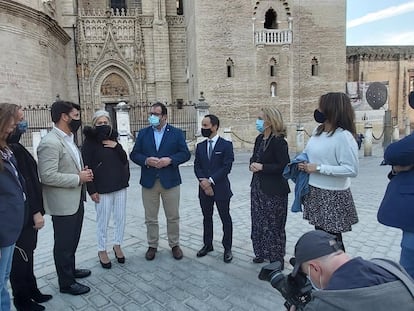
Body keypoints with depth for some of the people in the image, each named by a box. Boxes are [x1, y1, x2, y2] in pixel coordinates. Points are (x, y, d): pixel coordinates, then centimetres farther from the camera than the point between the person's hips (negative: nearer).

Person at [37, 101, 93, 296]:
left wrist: (83, 172, 1)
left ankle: (70, 270, 42)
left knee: (72, 240, 23)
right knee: (64, 243, 8)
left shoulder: (68, 139, 9)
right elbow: (48, 176, -26)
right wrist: (78, 178, -20)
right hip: (63, 204, -9)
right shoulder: (50, 143, -21)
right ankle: (66, 283, 25)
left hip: (75, 200, 9)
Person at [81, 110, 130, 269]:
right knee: (103, 221, 6)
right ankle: (102, 250, 24)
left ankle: (117, 245, 30)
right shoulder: (89, 142, -5)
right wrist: (91, 190, -12)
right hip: (102, 189, -5)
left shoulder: (112, 140, 9)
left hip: (120, 185, 5)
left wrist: (117, 147, -11)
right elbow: (87, 167, -8)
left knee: (121, 218, 11)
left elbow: (125, 160, 6)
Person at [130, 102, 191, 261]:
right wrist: (146, 160, -16)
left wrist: (170, 160, -19)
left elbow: (185, 154, -3)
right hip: (149, 182, 2)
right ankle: (152, 245, 28)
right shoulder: (143, 133, 7)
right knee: (150, 218, 11)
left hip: (170, 181, -1)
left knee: (173, 217, 9)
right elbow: (134, 154, 3)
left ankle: (174, 244, 27)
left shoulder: (177, 133, 1)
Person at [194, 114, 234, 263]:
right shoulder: (200, 146, 9)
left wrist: (211, 180, -18)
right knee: (207, 218, 15)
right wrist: (203, 181, -13)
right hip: (204, 189, 5)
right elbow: (197, 166, 4)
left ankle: (227, 248, 20)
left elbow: (226, 167, -14)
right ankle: (207, 245, 31)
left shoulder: (226, 145, -6)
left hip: (220, 188, -4)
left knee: (225, 219, 6)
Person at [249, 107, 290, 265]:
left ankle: (276, 258, 21)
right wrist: (252, 165, -4)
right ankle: (262, 253, 33)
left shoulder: (279, 141, -16)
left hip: (274, 190, -8)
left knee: (273, 224, 4)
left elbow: (284, 166, -19)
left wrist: (262, 167, -20)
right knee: (258, 222, 15)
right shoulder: (260, 139, 7)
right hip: (258, 187, 8)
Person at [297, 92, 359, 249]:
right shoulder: (318, 130, 6)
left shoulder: (344, 136, -19)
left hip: (332, 195, -7)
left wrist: (318, 168, -22)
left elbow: (352, 170, -23)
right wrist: (303, 162, -1)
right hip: (315, 192, 7)